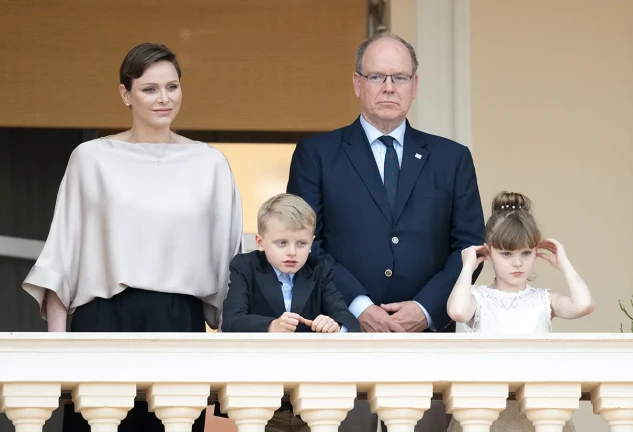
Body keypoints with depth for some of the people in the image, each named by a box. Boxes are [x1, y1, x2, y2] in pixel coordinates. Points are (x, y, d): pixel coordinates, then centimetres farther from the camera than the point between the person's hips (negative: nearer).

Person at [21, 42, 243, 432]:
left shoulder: (210, 163, 7)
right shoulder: (92, 158, 4)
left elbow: (228, 253, 11)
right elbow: (62, 253, 5)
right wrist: (57, 337, -2)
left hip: (180, 324, 1)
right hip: (106, 320, -1)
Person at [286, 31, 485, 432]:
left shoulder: (452, 158, 13)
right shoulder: (316, 154, 8)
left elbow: (469, 245, 8)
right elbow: (305, 243, 0)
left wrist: (427, 308, -7)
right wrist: (357, 305, -12)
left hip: (428, 332, 2)